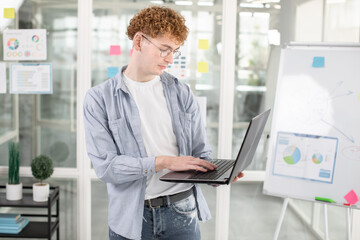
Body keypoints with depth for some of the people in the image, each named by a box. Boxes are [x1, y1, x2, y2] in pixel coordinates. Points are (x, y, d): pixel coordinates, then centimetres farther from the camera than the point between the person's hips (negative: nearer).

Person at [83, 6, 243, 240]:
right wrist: (165, 162, -20)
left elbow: (201, 153, 8)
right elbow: (105, 166, -14)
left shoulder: (182, 93, 5)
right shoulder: (99, 99, -5)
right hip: (132, 218, -2)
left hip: (182, 212, 2)